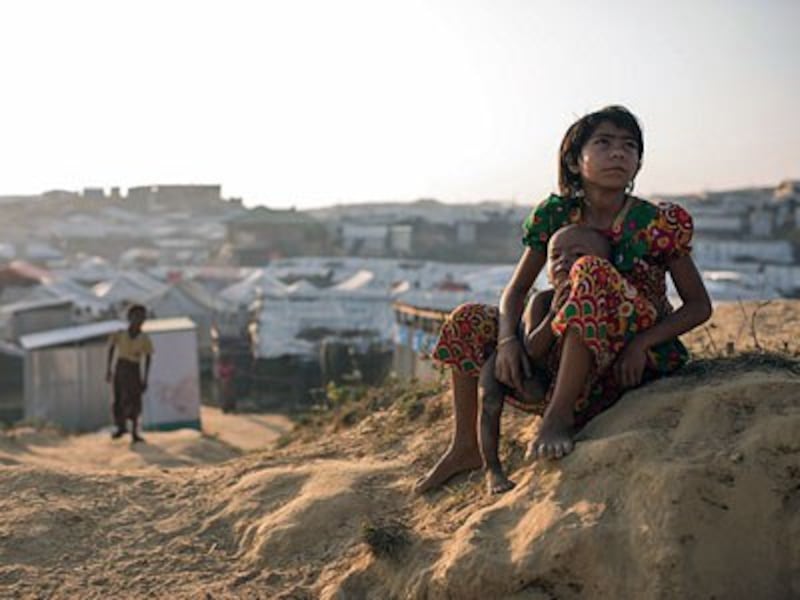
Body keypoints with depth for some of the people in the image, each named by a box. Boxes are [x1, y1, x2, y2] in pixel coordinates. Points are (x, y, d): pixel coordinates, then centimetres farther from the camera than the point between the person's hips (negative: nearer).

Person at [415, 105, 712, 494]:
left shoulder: (658, 224, -10)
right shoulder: (555, 215, -1)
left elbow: (699, 305, -6)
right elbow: (517, 290, 3)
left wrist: (642, 342, -23)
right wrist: (508, 339, -18)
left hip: (636, 360, -5)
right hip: (566, 354, 5)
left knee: (592, 272, -32)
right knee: (467, 322, -3)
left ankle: (559, 416, -30)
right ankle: (466, 447, 6)